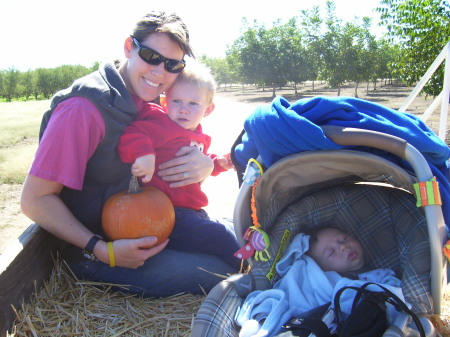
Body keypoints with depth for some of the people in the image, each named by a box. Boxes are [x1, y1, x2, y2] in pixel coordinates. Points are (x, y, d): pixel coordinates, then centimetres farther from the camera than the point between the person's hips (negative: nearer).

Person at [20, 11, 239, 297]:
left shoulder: (148, 105, 2)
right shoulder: (85, 109, -23)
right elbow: (35, 200, -21)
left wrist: (205, 165, -17)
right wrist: (103, 251, -29)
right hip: (92, 252, -7)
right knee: (221, 273, -16)